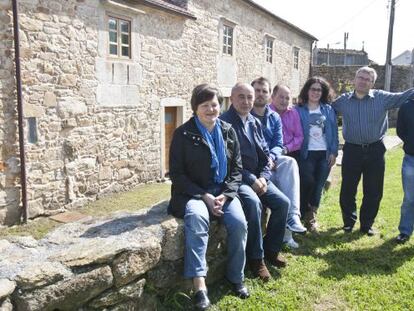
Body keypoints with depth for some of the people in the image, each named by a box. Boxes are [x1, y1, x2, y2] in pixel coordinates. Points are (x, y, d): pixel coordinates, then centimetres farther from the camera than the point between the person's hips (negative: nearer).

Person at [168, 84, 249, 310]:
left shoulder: (228, 131, 8)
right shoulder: (183, 134, -4)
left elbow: (237, 168, 9)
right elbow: (176, 173, -6)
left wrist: (225, 195, -9)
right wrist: (204, 196, -17)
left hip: (224, 191, 3)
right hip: (193, 192, -3)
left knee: (239, 223, -23)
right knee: (196, 218, -35)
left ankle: (236, 277, -1)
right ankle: (199, 284, -33)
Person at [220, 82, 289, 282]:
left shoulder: (255, 123, 12)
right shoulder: (224, 123, -12)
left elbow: (264, 154, 13)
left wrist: (263, 177, -5)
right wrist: (251, 180, -18)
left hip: (257, 177, 7)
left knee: (282, 202, -7)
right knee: (253, 203, -31)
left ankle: (272, 249, 14)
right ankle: (255, 258, -14)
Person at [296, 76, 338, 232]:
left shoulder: (328, 110, 10)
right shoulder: (299, 110, 1)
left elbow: (334, 132, 8)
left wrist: (334, 152, 1)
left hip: (325, 154, 3)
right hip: (307, 153, -3)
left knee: (319, 185, 4)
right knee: (308, 182, -14)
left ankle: (312, 215, 21)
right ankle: (306, 215, 7)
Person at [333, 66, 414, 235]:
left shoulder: (382, 98, 1)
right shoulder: (343, 100, 5)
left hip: (375, 151, 0)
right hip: (352, 150, 0)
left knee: (373, 192, 8)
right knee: (347, 190, 7)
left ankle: (366, 225, 25)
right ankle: (349, 222, 27)